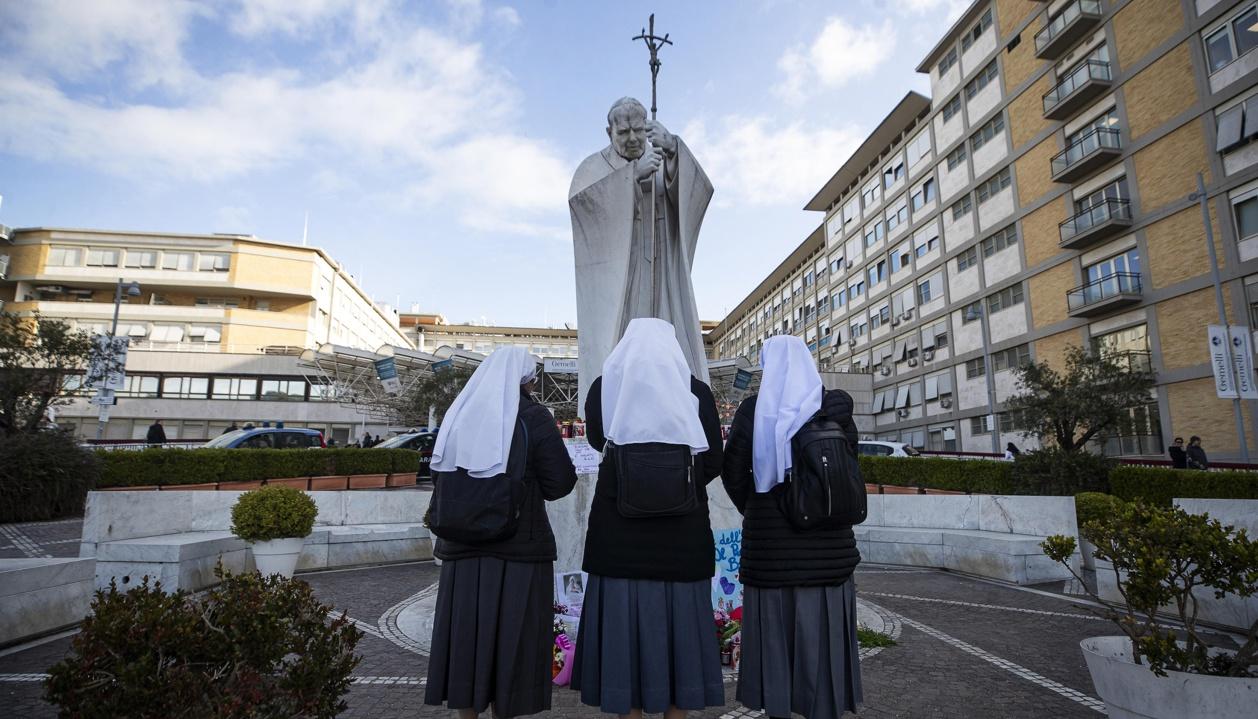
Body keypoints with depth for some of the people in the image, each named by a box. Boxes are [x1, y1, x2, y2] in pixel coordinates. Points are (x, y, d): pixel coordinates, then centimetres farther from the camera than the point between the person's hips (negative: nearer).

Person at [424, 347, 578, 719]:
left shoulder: (459, 415, 5)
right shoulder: (532, 417, -10)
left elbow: (442, 476, 15)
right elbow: (560, 483, -8)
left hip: (462, 548, 5)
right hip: (519, 549, -4)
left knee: (465, 634, 13)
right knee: (509, 638, 8)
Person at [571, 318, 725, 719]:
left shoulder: (604, 388, -1)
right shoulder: (696, 391, -2)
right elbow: (713, 463, -1)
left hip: (619, 535, 0)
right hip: (682, 536, 1)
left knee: (623, 628, 9)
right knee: (678, 625, 13)